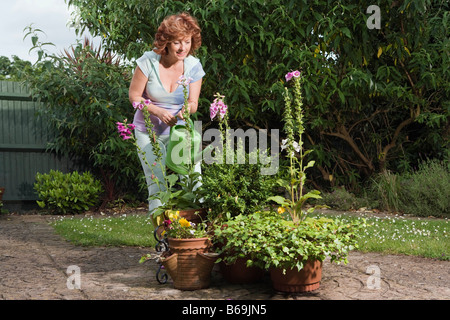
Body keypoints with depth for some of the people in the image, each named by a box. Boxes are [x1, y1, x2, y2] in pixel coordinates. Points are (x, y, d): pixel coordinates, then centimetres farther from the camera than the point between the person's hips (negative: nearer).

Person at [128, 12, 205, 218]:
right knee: (157, 182, -5)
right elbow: (134, 96, -8)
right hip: (148, 130, -2)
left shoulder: (193, 66, -9)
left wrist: (187, 109, -28)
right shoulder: (149, 61, -16)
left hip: (179, 128, 2)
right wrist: (158, 111, -23)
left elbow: (193, 102, -4)